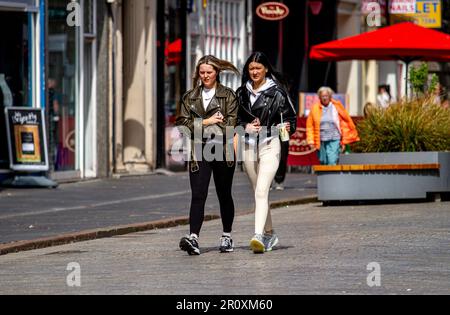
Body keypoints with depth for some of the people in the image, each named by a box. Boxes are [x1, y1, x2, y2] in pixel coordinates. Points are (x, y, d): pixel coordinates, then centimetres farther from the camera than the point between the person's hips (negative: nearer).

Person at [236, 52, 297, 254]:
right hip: (249, 146, 5)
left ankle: (259, 236, -28)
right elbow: (235, 119, 17)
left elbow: (291, 117, 2)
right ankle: (269, 234, 27)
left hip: (270, 145, -5)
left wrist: (288, 127, -19)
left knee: (261, 192, -18)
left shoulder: (277, 92, -3)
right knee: (258, 193, 13)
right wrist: (245, 126, -4)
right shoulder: (242, 93, 10)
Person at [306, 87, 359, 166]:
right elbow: (310, 126, 9)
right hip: (321, 141, 2)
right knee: (323, 163, 6)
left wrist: (344, 141, 5)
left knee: (332, 162, -15)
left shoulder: (337, 107, 3)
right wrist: (311, 141, 1)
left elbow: (344, 123, 7)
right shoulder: (315, 108, 5)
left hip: (334, 139, -2)